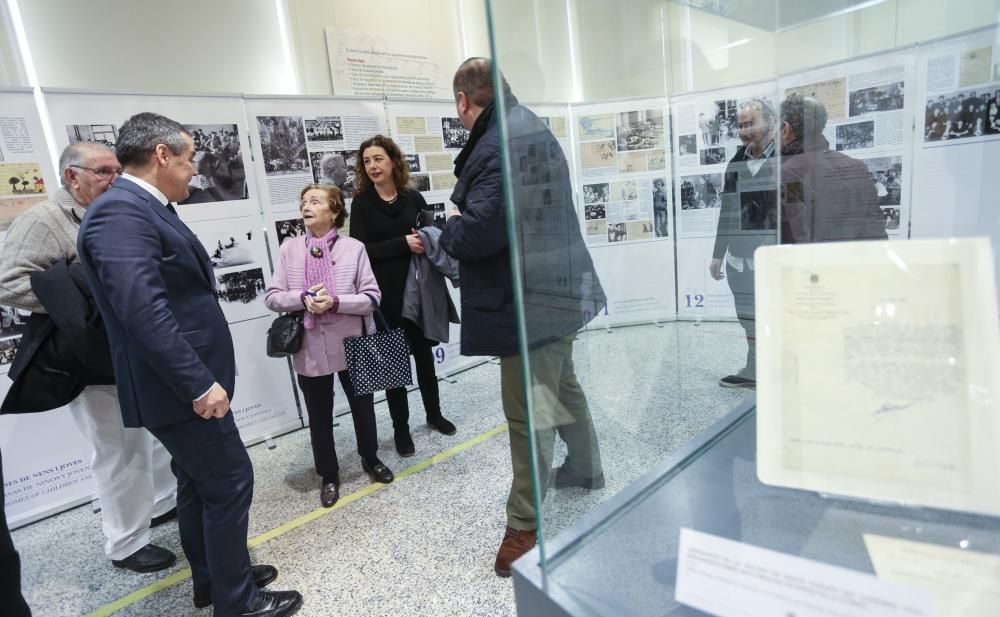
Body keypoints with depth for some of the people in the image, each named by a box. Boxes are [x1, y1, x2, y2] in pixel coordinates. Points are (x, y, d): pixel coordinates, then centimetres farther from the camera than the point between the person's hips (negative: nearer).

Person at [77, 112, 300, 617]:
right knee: (230, 482, 1)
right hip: (179, 387, -10)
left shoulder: (142, 208, 12)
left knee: (199, 483, 20)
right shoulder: (120, 211, -20)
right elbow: (143, 310, -29)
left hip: (182, 382, 10)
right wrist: (200, 382, -27)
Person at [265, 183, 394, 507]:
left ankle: (370, 459, 44)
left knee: (363, 408, 18)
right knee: (319, 417, 14)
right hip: (310, 349, 1)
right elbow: (272, 296, 0)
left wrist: (335, 302, -22)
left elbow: (372, 297, -9)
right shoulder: (289, 249, -1)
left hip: (351, 345, -1)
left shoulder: (354, 248, -7)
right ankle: (328, 475, 35)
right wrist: (303, 299, -18)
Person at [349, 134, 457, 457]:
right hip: (385, 294, -2)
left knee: (424, 353, 15)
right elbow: (360, 250, -12)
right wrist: (404, 243, -21)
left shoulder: (414, 198, 4)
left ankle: (434, 414, 34)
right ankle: (400, 428, 21)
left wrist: (427, 239, -13)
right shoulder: (361, 203, -2)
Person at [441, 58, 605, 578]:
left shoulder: (494, 147, -20)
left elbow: (477, 232, -28)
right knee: (563, 386, 25)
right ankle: (585, 468, 46)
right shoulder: (535, 130, 13)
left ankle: (523, 526, 12)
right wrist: (464, 221, 17)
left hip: (527, 299, -10)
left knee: (529, 413, -2)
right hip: (558, 286, 11)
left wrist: (449, 226, -5)